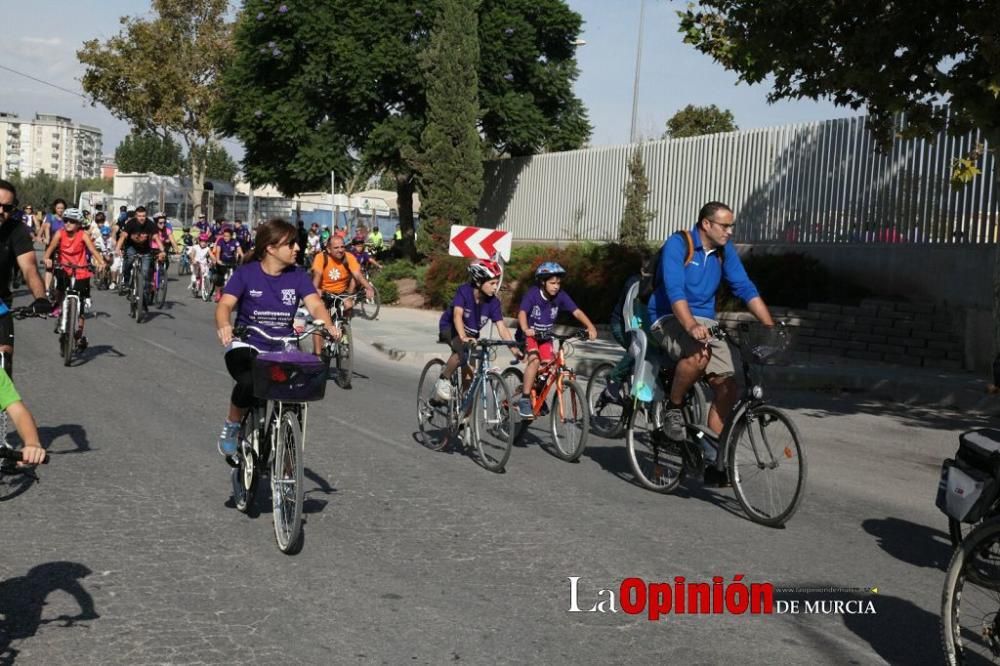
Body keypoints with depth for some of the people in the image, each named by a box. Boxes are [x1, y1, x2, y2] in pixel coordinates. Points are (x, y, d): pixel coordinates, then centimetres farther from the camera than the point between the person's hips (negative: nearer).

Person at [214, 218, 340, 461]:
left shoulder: (298, 276, 2)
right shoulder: (246, 273, -4)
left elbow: (315, 305, -10)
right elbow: (225, 304, -14)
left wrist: (328, 325, -32)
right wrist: (224, 325, -37)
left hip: (283, 350, 3)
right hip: (247, 346, -3)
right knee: (249, 383, -34)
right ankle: (231, 426, -2)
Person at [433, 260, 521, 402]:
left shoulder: (493, 302, -17)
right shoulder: (464, 291, -27)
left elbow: (502, 327, -20)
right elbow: (457, 315, -39)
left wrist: (514, 349, -33)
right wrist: (463, 337, -56)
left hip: (471, 334, 5)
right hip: (450, 328, -5)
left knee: (469, 371, -6)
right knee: (462, 350, -34)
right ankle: (443, 380, -13)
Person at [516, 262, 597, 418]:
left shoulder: (560, 296, -13)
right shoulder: (532, 293, -23)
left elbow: (576, 312, -20)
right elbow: (522, 313, -34)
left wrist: (590, 327, -36)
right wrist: (526, 329, -53)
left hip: (545, 336, 4)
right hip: (529, 334, -4)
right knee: (534, 360, -27)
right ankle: (524, 400, -21)